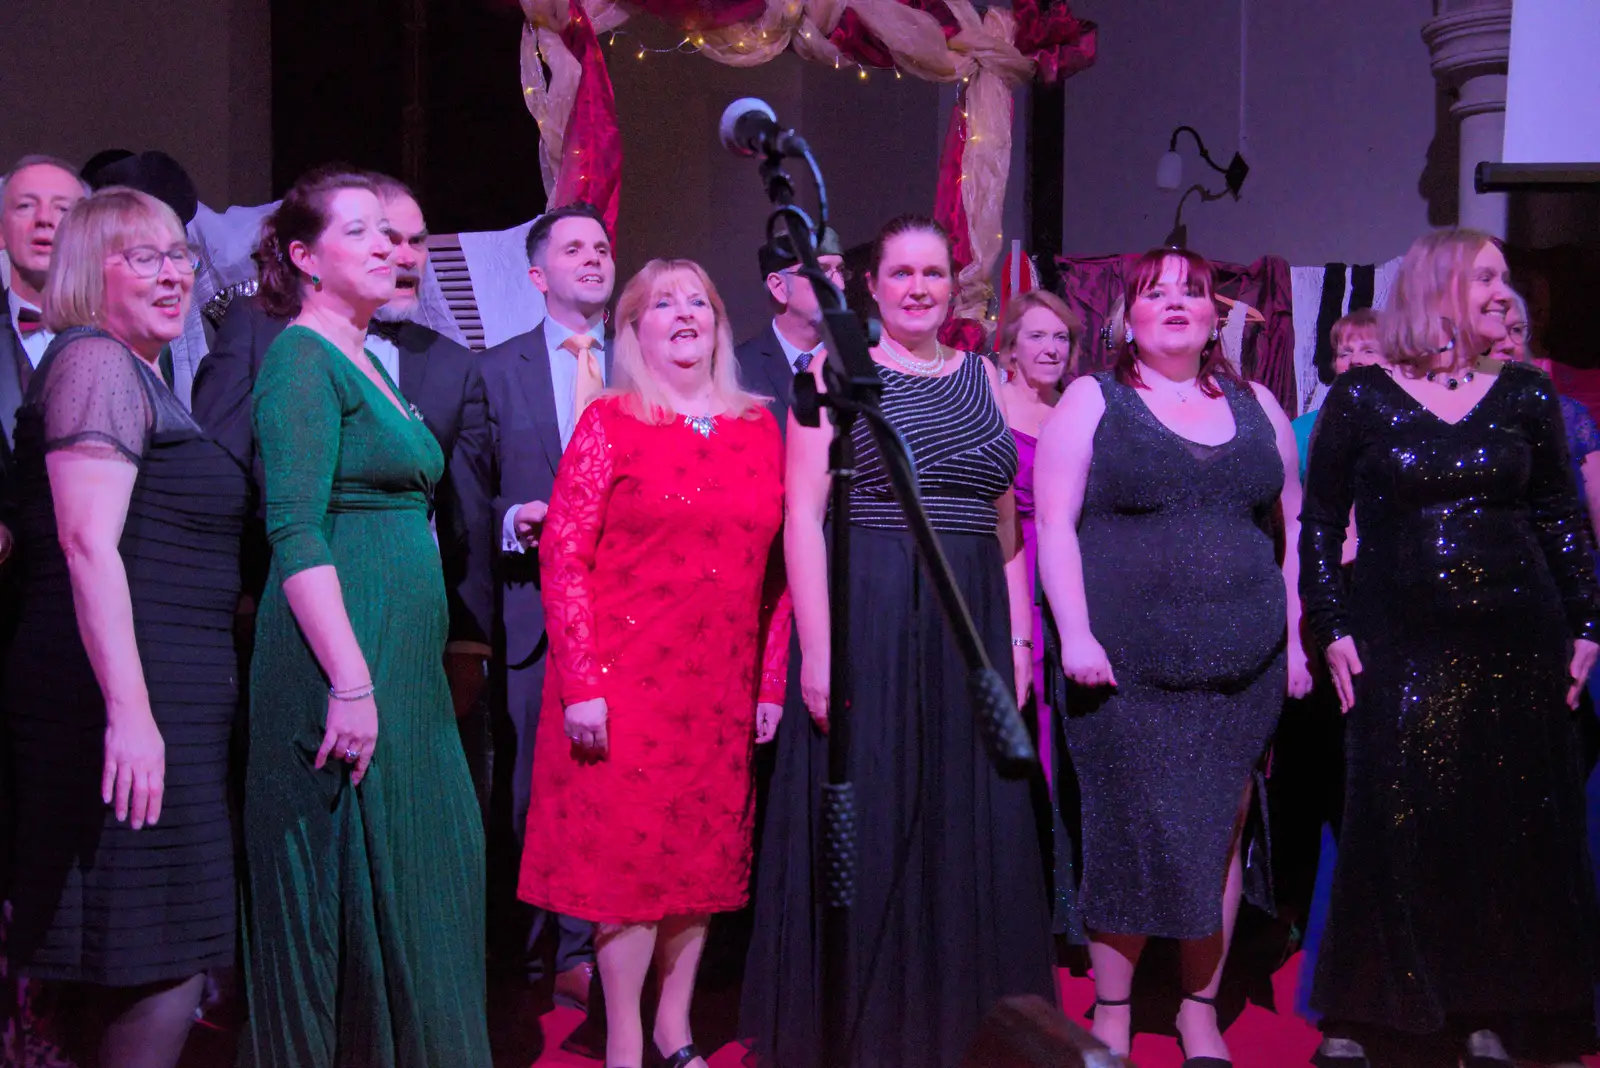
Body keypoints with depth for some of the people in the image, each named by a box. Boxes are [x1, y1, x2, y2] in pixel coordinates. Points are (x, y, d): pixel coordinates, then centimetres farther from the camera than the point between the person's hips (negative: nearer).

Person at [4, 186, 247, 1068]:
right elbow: (88, 543, -20)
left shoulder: (137, 374, 21)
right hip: (129, 701, -10)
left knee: (133, 967, 12)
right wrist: (130, 708, -25)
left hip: (160, 692, 10)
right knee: (169, 962, -8)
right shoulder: (97, 365, -8)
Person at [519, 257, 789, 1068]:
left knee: (707, 857, 10)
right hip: (627, 683, -4)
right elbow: (562, 557, -6)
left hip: (723, 687, 4)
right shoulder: (610, 423, -1)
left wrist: (772, 682, 5)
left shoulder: (759, 425, 9)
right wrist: (581, 684, -13)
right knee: (629, 854, 0)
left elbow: (775, 563, 9)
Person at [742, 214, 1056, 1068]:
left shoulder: (981, 375, 14)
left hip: (970, 629, 5)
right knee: (865, 828, 1)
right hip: (868, 622, -4)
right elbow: (802, 515, -7)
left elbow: (1007, 523, 15)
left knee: (971, 831, 9)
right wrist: (816, 645, -15)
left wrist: (1019, 637, 9)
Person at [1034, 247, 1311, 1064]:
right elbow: (1054, 526, -5)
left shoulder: (1256, 408, 13)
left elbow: (1293, 529, 15)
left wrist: (1295, 638, 8)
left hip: (1243, 668, 4)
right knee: (1131, 836, 1)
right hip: (1128, 669, -3)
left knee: (1220, 837, 8)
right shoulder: (1092, 402, 2)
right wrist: (1075, 633, -14)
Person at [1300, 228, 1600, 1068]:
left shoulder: (1526, 396, 8)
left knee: (1513, 829, 6)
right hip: (1400, 643, -3)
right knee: (1393, 828, 0)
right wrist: (1332, 629, -5)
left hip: (1515, 639, 3)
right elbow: (1318, 523, 1)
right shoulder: (1360, 398, 0)